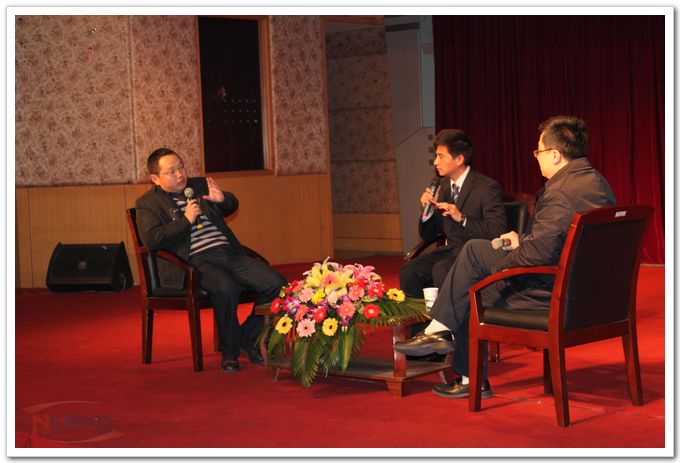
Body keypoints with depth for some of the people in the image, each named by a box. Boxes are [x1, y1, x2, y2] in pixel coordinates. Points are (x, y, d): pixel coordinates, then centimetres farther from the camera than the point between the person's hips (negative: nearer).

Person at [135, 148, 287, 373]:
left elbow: (232, 206, 31)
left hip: (228, 252, 6)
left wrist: (222, 199, 7)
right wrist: (186, 220, -12)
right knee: (226, 287, -37)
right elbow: (151, 239, -10)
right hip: (195, 262, -6)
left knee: (276, 284, -13)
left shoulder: (199, 185, 21)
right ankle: (230, 352, -14)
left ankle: (249, 338, 7)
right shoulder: (148, 203, 6)